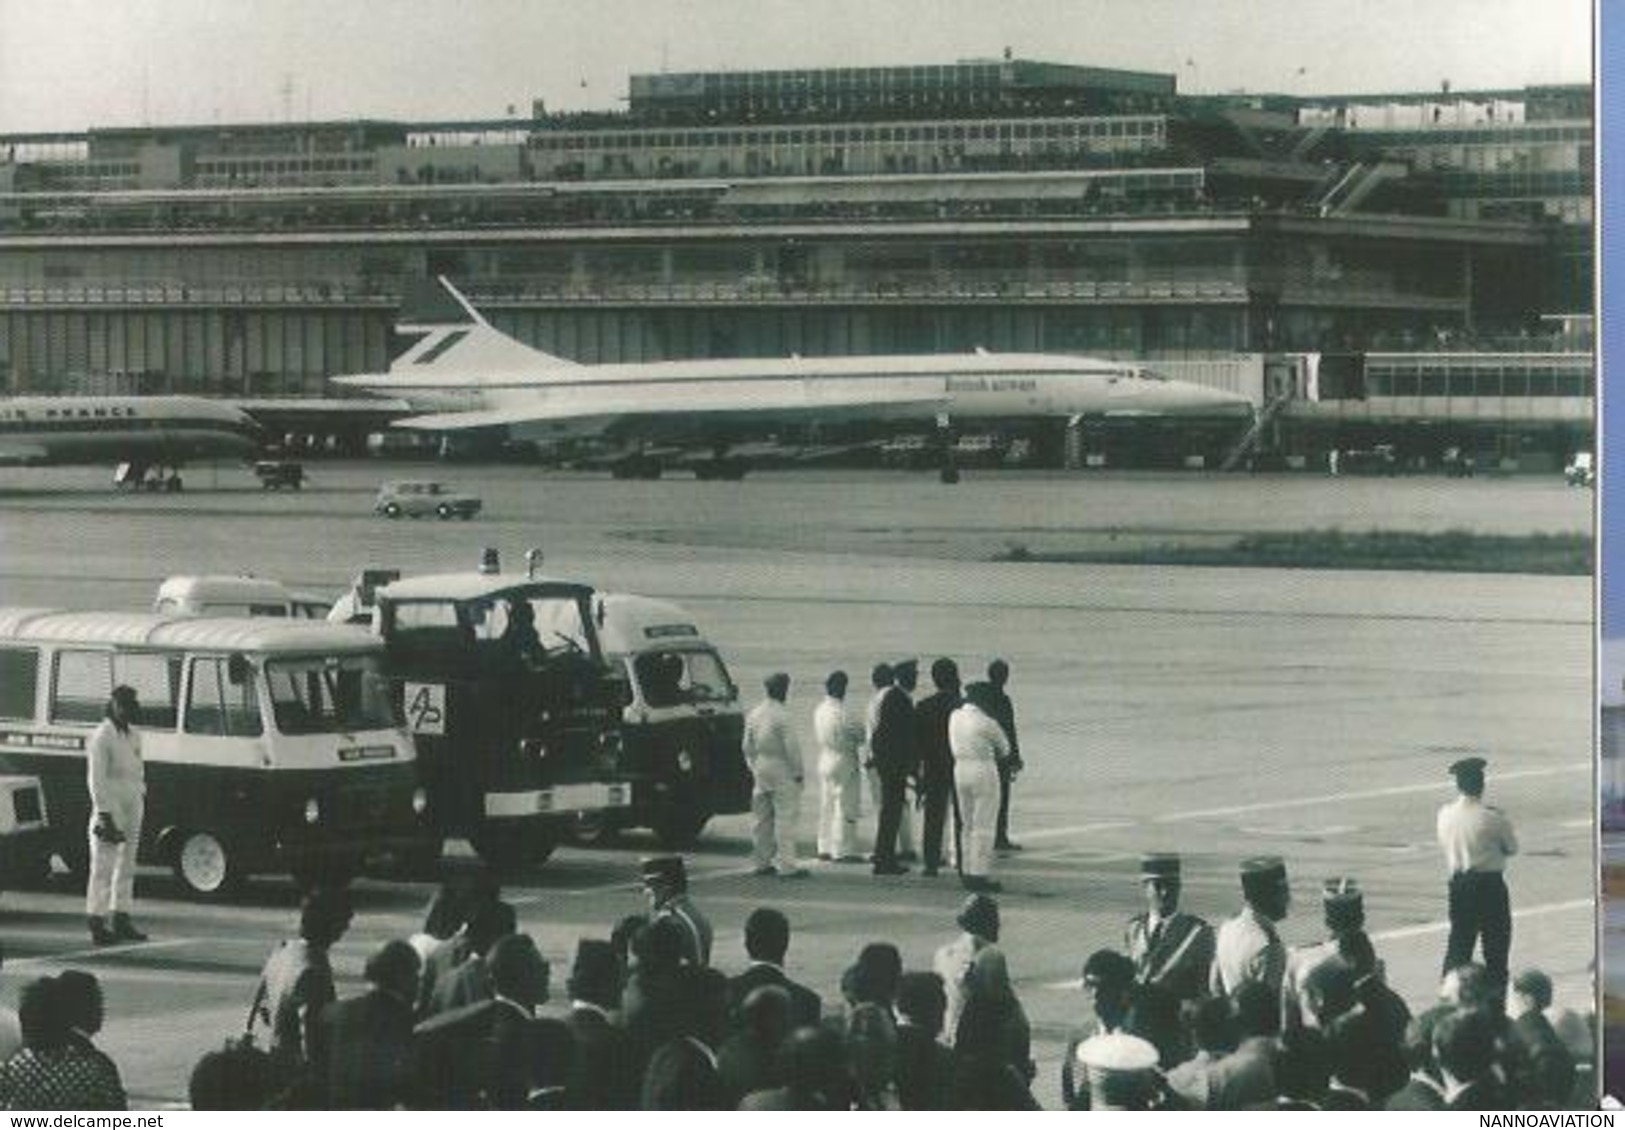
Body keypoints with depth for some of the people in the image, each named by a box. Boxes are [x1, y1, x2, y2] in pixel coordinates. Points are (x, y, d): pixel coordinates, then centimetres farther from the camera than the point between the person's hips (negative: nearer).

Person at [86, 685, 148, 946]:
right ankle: (97, 923, -4)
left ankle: (121, 921, 20)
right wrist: (104, 814, -20)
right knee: (103, 868, -6)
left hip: (132, 807, 9)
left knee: (126, 868, 13)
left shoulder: (133, 735, 13)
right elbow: (96, 780, -16)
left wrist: (142, 798, 16)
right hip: (111, 808, -9)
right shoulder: (102, 737, -13)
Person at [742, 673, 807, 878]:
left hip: (760, 770, 8)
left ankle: (762, 862, 19)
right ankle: (786, 865, -8)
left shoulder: (754, 715, 7)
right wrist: (798, 772, -8)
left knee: (763, 818, 14)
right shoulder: (781, 715, -17)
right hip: (781, 770, -8)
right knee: (785, 818, -6)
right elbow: (791, 747, -17)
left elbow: (747, 745, 14)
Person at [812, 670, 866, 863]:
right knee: (845, 808, -4)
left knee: (827, 808, 13)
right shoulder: (843, 712, -18)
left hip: (824, 759, 8)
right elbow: (861, 733, -13)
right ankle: (843, 851, -4)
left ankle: (825, 849, 17)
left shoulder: (820, 710, 6)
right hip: (843, 761, -8)